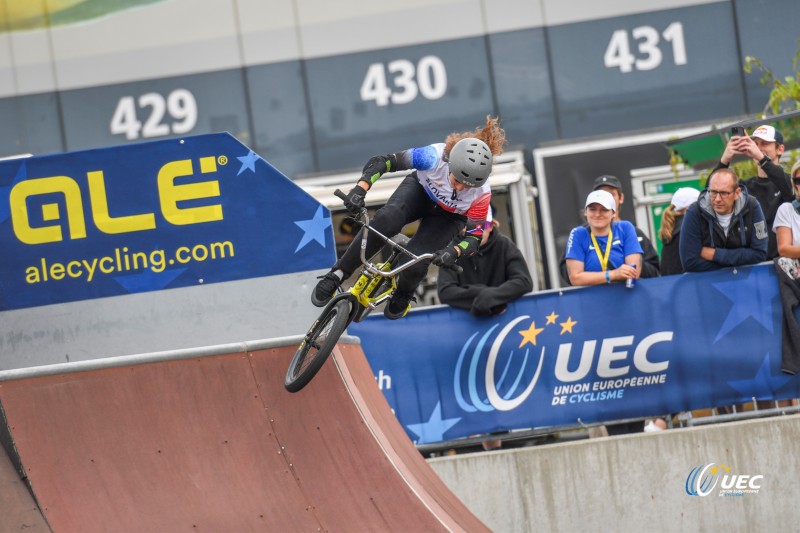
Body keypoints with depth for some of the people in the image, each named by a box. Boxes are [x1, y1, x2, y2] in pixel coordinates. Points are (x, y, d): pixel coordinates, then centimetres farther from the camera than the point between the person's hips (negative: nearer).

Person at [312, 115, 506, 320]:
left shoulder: (481, 194, -34)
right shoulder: (435, 157, -37)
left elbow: (475, 236, -24)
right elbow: (381, 162, -33)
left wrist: (454, 251, -45)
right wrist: (360, 188, -48)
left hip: (449, 216, 0)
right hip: (421, 190, 0)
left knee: (415, 264, -22)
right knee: (385, 220, -34)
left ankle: (403, 295, 17)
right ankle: (337, 275, -20)